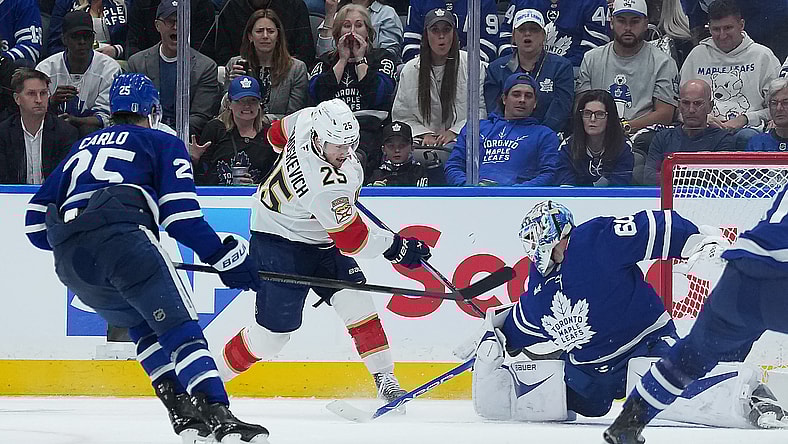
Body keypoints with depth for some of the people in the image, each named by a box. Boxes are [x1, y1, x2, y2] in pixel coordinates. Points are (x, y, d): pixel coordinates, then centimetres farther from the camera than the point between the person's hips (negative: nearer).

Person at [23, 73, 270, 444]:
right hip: (121, 236, -6)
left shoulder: (82, 147, 34)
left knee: (142, 326, 24)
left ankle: (182, 412, 8)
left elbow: (37, 218, 29)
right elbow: (181, 216, 3)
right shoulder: (163, 143, 18)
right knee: (178, 327, -9)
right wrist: (225, 256, 6)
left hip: (69, 260, 6)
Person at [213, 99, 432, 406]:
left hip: (320, 242, 9)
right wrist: (397, 247, -15)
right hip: (279, 242, -9)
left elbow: (278, 133, 10)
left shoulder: (312, 118, -15)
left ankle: (385, 381, -5)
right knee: (273, 331, -6)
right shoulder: (326, 186, -36)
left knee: (356, 301, -6)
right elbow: (352, 240, -26)